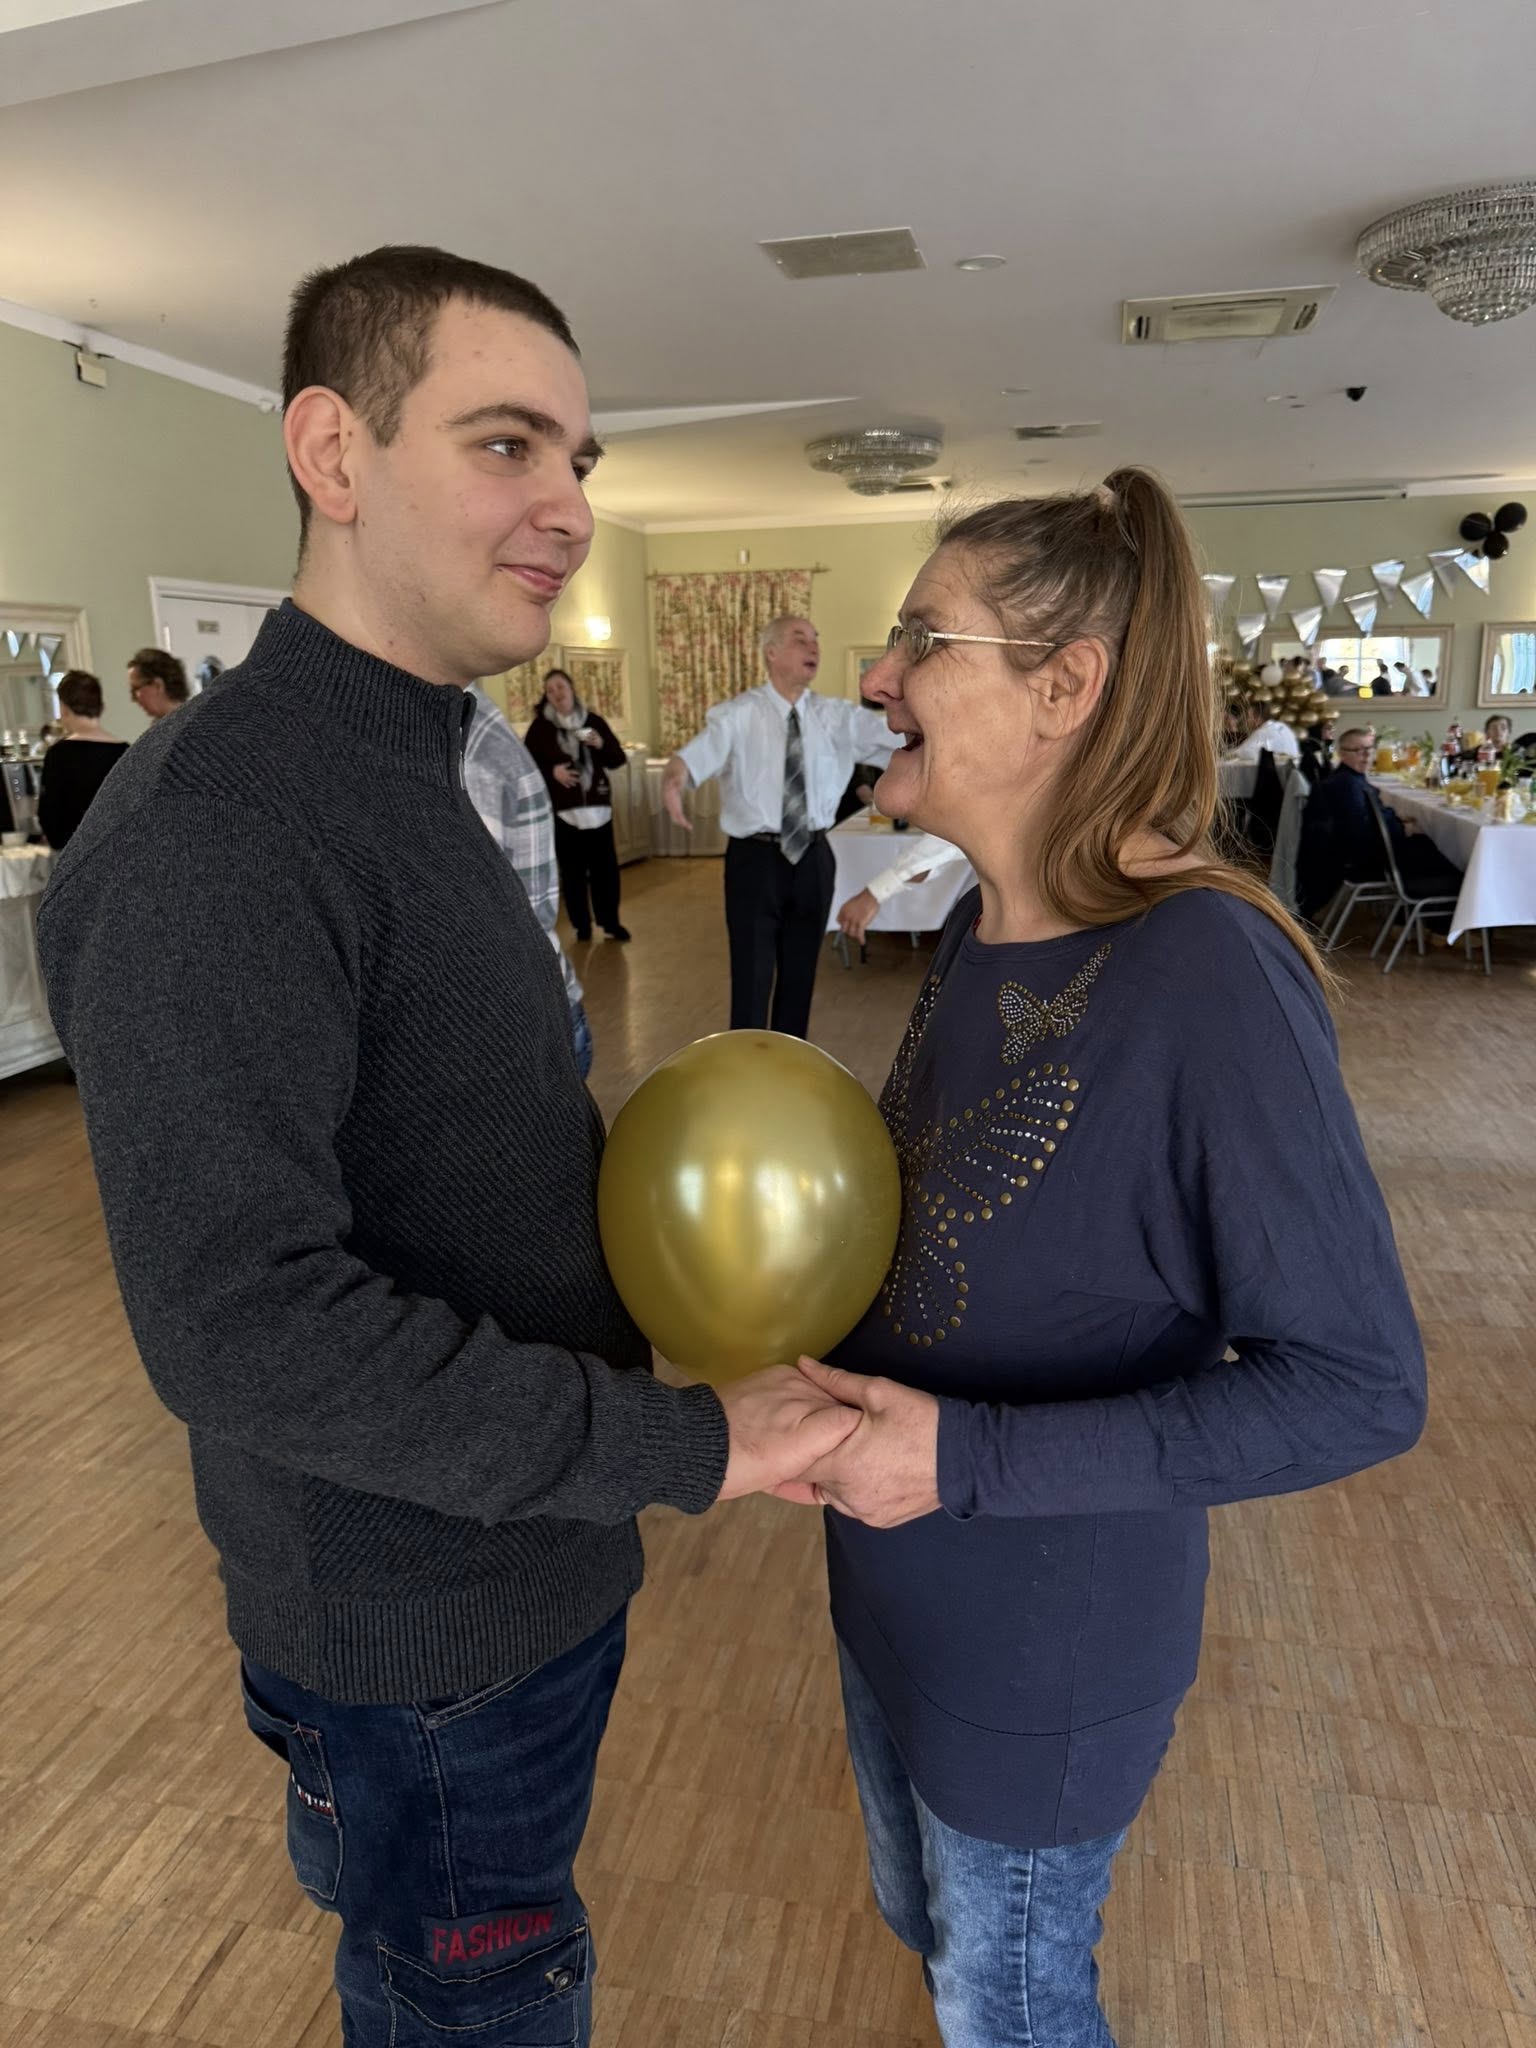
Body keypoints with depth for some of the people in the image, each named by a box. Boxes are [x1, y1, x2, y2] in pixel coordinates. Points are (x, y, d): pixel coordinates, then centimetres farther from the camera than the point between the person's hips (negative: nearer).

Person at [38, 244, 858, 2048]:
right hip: (421, 1627, -8)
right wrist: (684, 1444, -27)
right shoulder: (213, 832, -26)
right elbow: (237, 1321, -31)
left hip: (532, 1547, 8)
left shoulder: (414, 779, 7)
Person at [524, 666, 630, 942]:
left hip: (598, 807, 2)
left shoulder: (594, 721, 6)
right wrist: (551, 771, -16)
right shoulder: (540, 728, 0)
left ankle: (610, 921, 15)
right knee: (572, 870, 0)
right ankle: (582, 925, 12)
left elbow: (618, 760, 8)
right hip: (562, 810, -2)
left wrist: (602, 745, -11)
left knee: (605, 866, 2)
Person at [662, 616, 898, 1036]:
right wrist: (674, 778, -50)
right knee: (752, 975, 3)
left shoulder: (837, 716, 4)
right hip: (756, 858, -4)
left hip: (813, 857, 4)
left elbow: (898, 735, -8)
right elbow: (703, 749, -27)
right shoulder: (738, 715, -7)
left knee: (801, 971, 16)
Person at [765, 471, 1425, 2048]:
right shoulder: (978, 930, -4)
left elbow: (1356, 1387, -24)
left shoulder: (1209, 981, -28)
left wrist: (969, 1460, -27)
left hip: (1047, 1649, -7)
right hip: (899, 1591, 7)